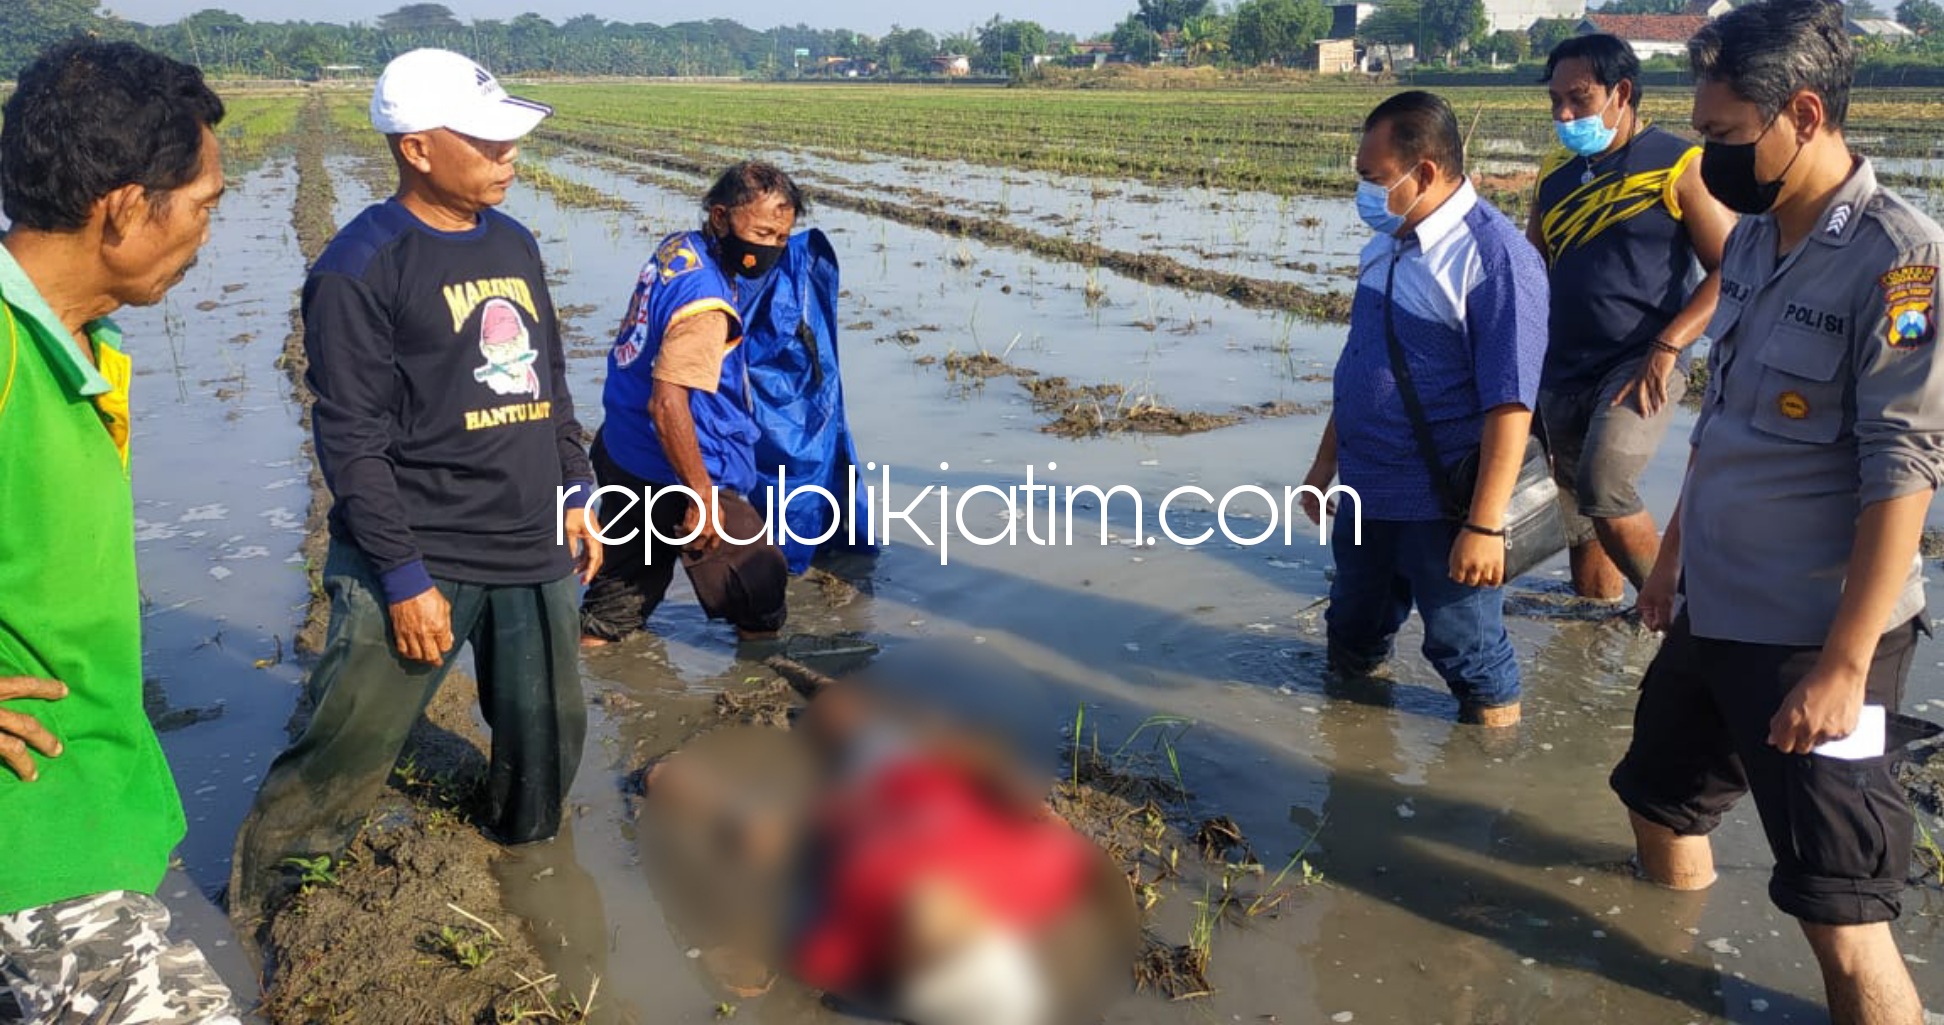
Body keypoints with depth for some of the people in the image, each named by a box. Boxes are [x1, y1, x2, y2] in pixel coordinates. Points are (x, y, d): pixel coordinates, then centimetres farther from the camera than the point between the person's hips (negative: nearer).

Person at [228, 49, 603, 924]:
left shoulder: (513, 243, 10)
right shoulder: (360, 268, -11)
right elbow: (353, 442, -14)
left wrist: (575, 493, 15)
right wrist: (404, 578, -16)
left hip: (534, 555, 6)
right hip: (420, 562, -6)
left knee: (547, 736, 14)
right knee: (343, 757, -2)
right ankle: (251, 914, 18)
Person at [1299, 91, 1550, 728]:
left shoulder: (1494, 257, -19)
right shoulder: (1387, 248, 7)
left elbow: (1510, 406, -22)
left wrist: (1485, 525, -25)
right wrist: (1327, 462, 20)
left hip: (1444, 508, -8)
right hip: (1365, 496, 8)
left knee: (1465, 650, 7)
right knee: (1353, 637, 22)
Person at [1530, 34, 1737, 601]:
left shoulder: (1679, 166, -6)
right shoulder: (1557, 170, 11)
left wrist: (1667, 348, -19)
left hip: (1640, 365, -6)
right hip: (1562, 372, 6)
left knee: (1602, 488, -25)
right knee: (1578, 518, 10)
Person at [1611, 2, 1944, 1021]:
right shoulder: (1753, 237, 6)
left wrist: (1844, 665, -22)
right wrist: (1672, 556, 19)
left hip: (1813, 640, -8)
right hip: (1711, 613, 8)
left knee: (1838, 908, -3)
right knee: (1662, 805, 22)